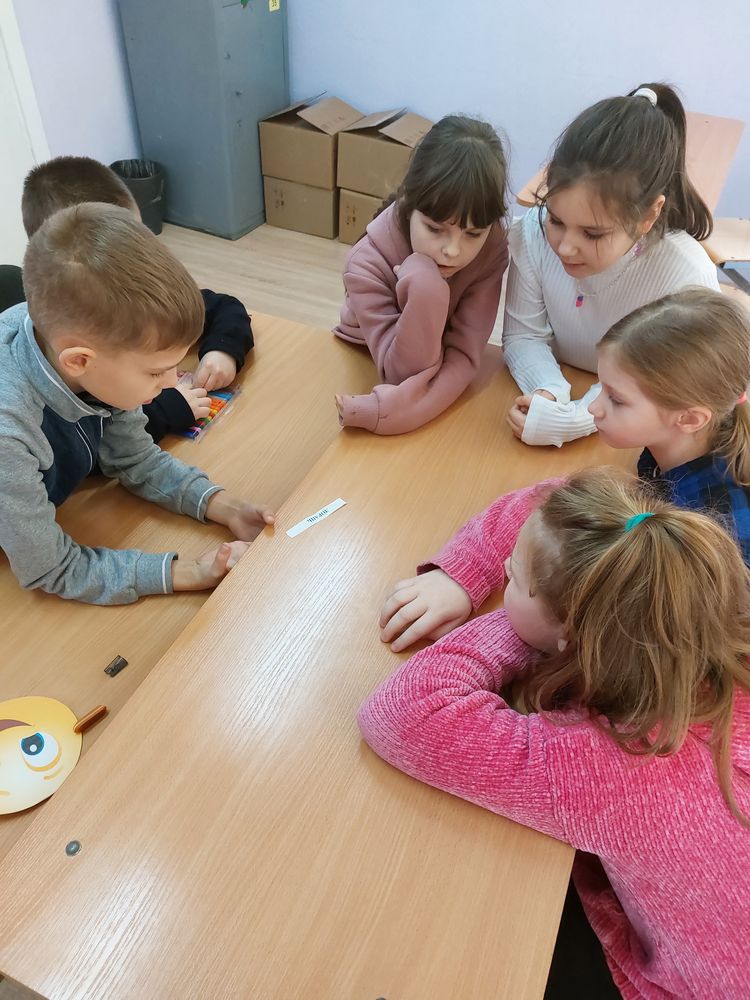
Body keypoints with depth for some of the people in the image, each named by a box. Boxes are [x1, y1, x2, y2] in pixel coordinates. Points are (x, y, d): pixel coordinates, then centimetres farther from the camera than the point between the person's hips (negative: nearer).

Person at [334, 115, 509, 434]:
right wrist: (425, 286, -44)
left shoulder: (491, 249, -21)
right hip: (363, 371, 0)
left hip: (446, 383, 0)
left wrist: (408, 406, -44)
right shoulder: (368, 264, -28)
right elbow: (405, 372, -31)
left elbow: (464, 356, -26)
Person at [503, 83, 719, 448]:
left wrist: (573, 420, -34)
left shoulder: (687, 278, -26)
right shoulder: (532, 233, -19)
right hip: (557, 386, 3)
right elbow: (524, 335, -9)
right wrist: (548, 392, -29)